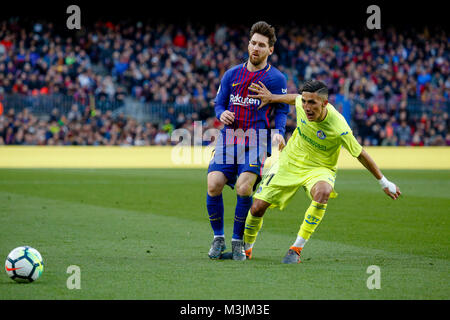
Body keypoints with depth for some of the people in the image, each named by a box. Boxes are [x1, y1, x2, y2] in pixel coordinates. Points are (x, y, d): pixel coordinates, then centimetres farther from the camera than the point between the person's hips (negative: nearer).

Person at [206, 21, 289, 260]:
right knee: (213, 185, -15)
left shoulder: (276, 78, 4)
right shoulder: (231, 75, 13)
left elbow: (282, 111, 5)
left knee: (244, 188, -21)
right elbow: (219, 104, 18)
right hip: (228, 138, 3)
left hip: (257, 142, -3)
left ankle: (237, 241, -2)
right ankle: (218, 239, 4)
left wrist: (278, 132, -14)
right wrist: (222, 114, -6)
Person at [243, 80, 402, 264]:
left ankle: (297, 249, -27)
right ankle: (246, 248, 28)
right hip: (288, 163, 4)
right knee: (258, 207, -4)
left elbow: (361, 155, -17)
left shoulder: (339, 129, -30)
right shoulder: (302, 104, -18)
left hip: (319, 169, -4)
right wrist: (272, 98, 6)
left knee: (322, 192, -39)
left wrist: (384, 183, -9)